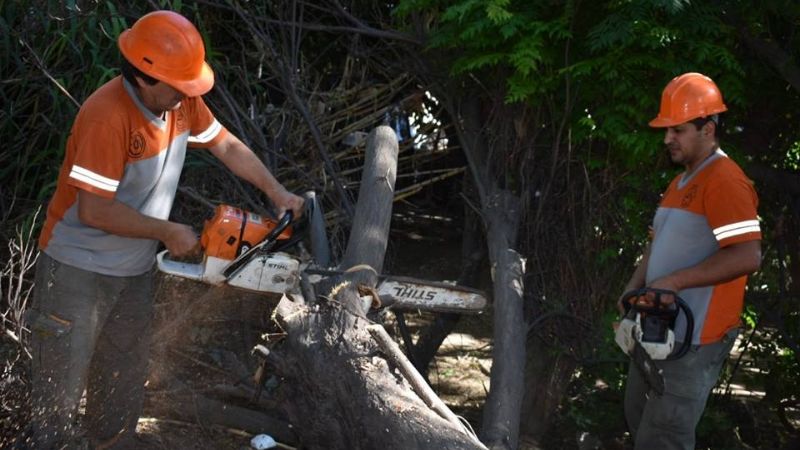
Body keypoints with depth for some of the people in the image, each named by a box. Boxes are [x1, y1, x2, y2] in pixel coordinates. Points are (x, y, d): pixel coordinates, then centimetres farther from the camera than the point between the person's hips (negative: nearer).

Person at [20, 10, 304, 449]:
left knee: (123, 394, 17)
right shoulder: (107, 116, -30)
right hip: (77, 270, -7)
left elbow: (227, 146, 10)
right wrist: (169, 232, -19)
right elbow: (94, 210, -30)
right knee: (59, 394, 1)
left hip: (134, 271, 7)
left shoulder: (182, 101, -6)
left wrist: (276, 192, 2)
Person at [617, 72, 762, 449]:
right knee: (639, 419, 20)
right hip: (658, 328, 10)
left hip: (694, 338, -10)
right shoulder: (681, 183, 15)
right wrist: (634, 288, 5)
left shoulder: (725, 181, -17)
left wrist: (674, 281, -24)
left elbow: (747, 256, -27)